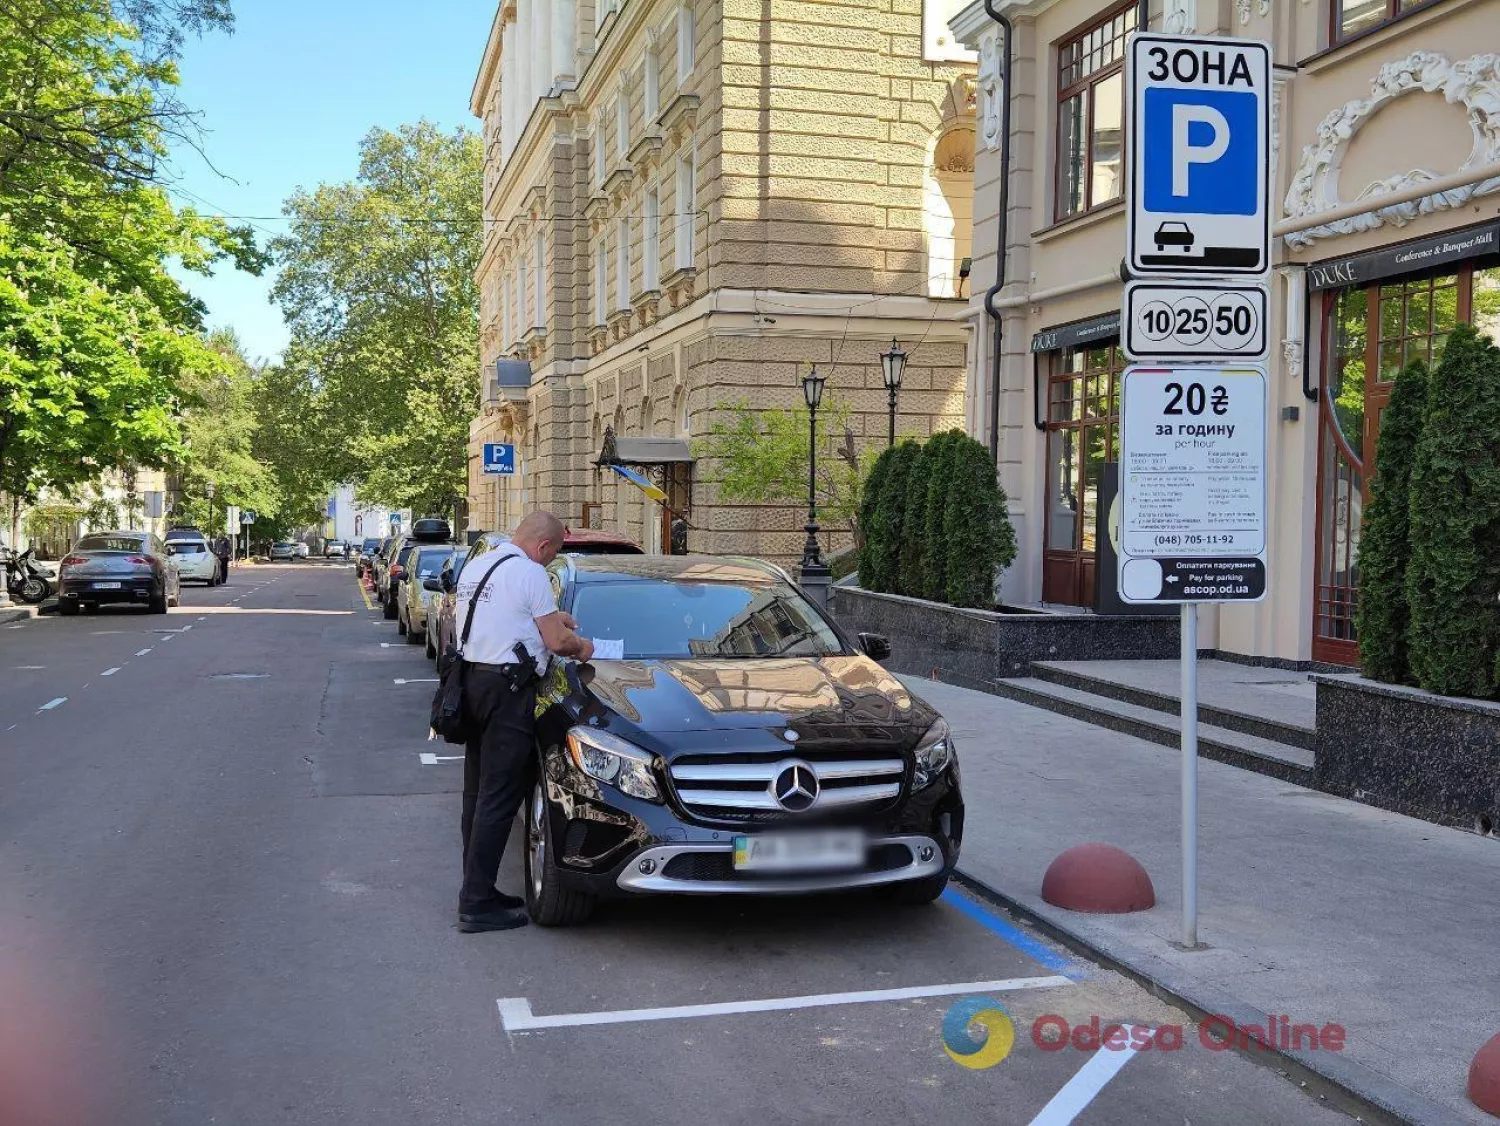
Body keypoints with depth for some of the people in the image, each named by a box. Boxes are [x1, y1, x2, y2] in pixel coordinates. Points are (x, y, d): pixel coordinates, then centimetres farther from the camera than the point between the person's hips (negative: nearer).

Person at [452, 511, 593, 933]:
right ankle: (477, 904, -4)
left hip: (472, 679, 9)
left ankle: (477, 890, 20)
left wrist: (548, 617, 26)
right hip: (507, 690, -9)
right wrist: (580, 646, 11)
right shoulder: (529, 573, -11)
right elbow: (556, 641, -11)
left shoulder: (475, 565, 15)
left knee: (478, 793, 14)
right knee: (498, 799, -6)